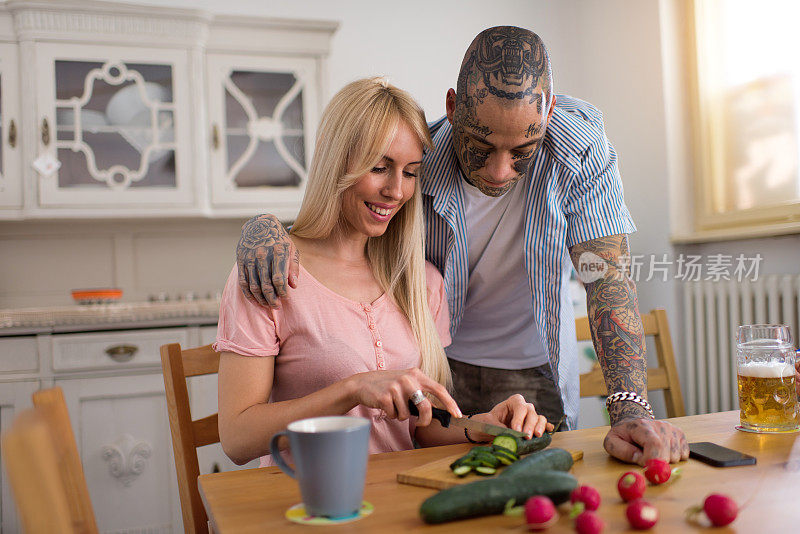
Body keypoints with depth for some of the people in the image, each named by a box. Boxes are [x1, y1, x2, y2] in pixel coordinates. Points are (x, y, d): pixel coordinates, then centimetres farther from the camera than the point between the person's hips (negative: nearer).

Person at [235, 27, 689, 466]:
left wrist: (632, 409, -36)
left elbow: (608, 278, -25)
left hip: (534, 373, 1)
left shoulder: (581, 146, -22)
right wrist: (265, 227, -36)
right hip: (438, 364, 0)